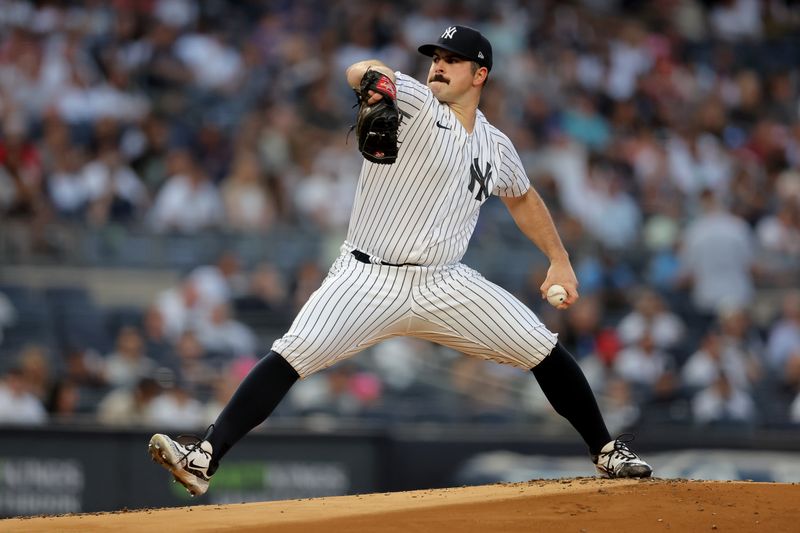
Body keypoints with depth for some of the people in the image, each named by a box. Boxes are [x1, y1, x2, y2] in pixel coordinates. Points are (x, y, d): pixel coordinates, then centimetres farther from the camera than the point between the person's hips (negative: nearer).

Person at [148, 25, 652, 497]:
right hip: (369, 279, -4)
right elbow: (360, 73, -27)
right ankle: (205, 457, -26)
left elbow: (522, 197, 31)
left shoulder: (496, 148, 10)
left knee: (545, 350, -3)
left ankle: (608, 451, 17)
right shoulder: (414, 103, -5)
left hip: (445, 284, 4)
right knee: (292, 355, -23)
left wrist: (560, 259, 24)